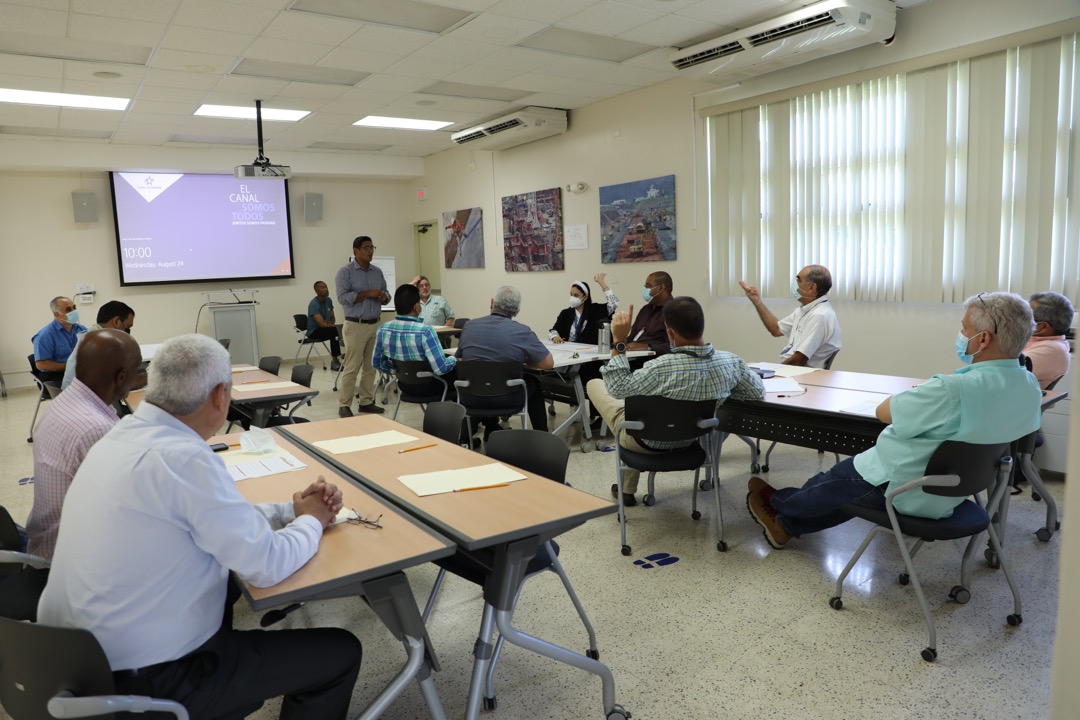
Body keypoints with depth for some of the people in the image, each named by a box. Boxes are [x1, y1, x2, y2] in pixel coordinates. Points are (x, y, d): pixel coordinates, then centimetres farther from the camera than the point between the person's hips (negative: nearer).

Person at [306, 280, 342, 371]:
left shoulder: (329, 300, 3)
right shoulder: (313, 304, -20)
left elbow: (332, 318, 11)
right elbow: (322, 324, -27)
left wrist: (330, 322, -12)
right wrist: (335, 325, -15)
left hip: (325, 329, 7)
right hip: (314, 332, -7)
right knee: (335, 331, -32)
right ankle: (334, 361, -26)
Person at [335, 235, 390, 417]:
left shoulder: (377, 271, 12)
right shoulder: (345, 271, -6)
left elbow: (386, 295, 14)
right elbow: (343, 297, -16)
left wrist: (383, 296, -9)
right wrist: (368, 294, -20)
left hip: (375, 324, 6)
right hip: (356, 325, -6)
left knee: (371, 366, 8)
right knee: (352, 367, -6)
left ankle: (366, 402, 16)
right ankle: (344, 405, 1)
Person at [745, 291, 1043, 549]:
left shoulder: (953, 389, -34)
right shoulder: (1030, 386, -7)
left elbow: (883, 411, -20)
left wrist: (918, 391, -2)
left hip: (905, 491, -8)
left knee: (831, 482, 17)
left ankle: (777, 503, 43)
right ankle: (788, 524, 37)